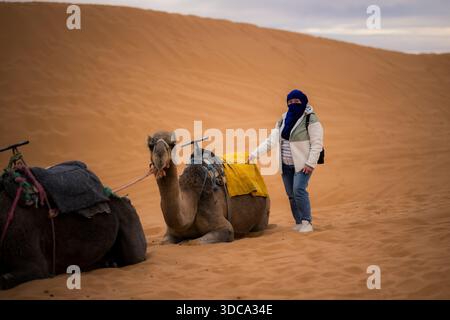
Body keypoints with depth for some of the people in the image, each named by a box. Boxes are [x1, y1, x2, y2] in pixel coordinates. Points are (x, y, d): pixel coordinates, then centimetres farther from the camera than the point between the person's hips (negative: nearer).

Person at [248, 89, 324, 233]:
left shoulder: (311, 119, -7)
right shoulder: (284, 120, 11)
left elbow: (317, 143, -11)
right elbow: (271, 140, 6)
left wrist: (311, 163, -17)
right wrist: (254, 154, -3)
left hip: (302, 164, -6)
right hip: (286, 165, 6)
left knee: (299, 190, -20)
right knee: (291, 194, 6)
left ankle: (307, 222, -14)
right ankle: (299, 222, 16)